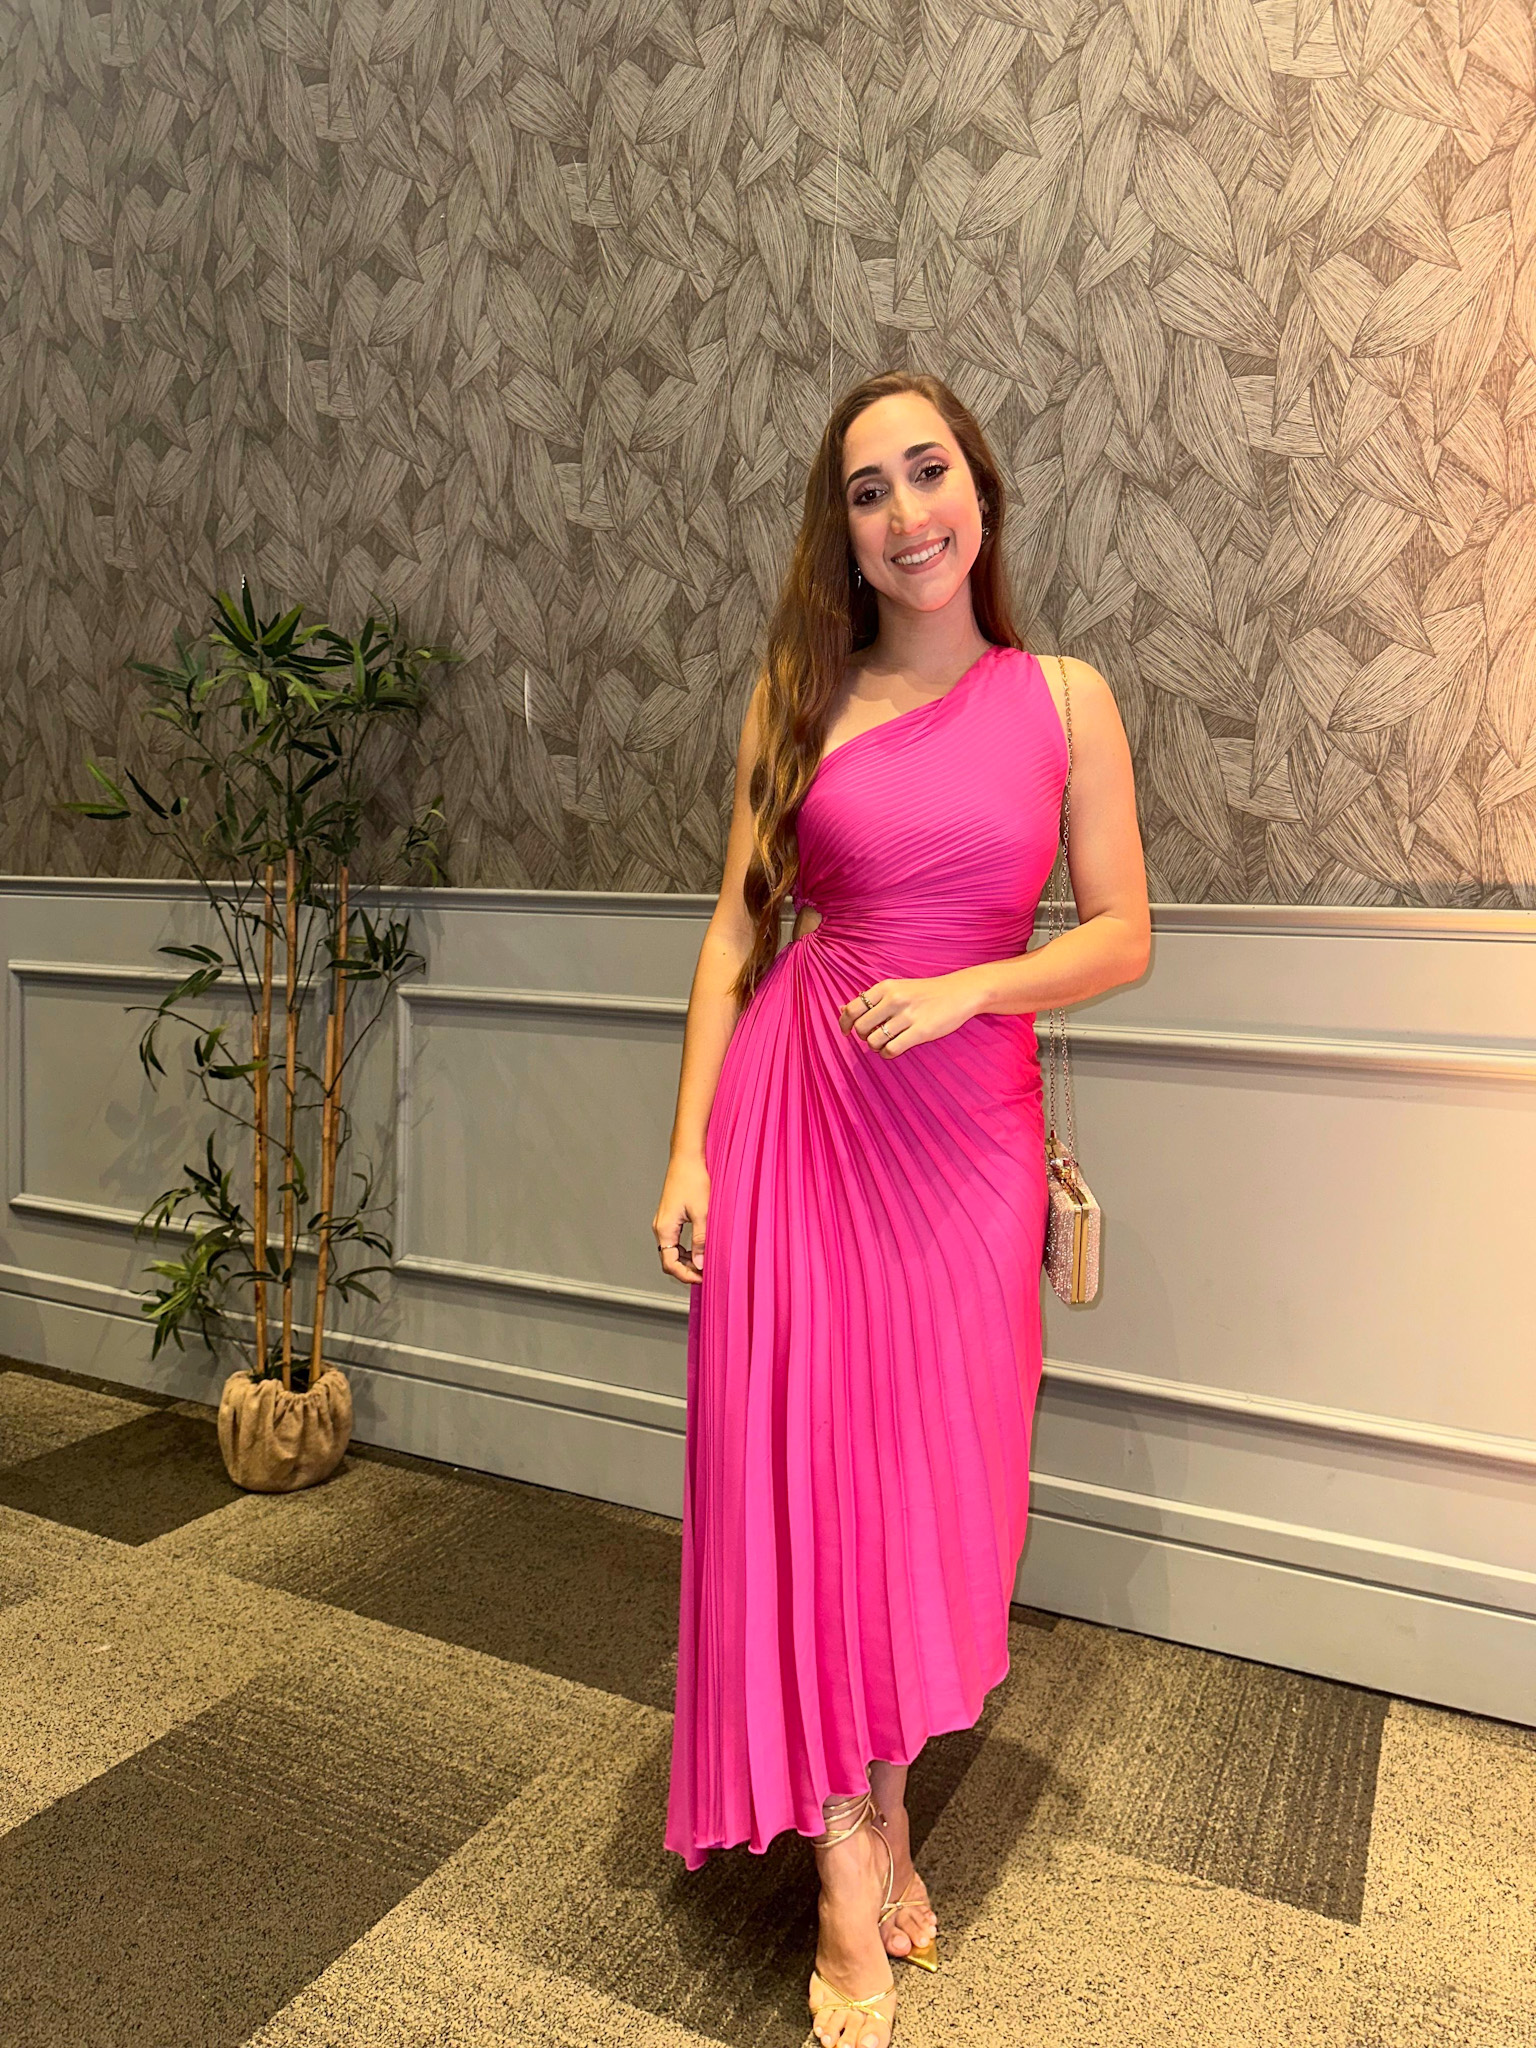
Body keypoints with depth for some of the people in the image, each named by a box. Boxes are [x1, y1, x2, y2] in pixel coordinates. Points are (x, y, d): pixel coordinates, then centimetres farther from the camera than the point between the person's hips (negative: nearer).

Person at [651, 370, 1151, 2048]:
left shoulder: (1064, 700, 4)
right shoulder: (801, 700, 5)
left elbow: (1124, 935, 2)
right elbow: (736, 929, 2)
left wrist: (963, 988, -14)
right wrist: (688, 1146, -4)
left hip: (969, 1119, 1)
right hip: (794, 1098, 0)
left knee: (931, 1469, 10)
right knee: (799, 1463, 2)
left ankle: (878, 1805, 35)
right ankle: (850, 1866, 21)